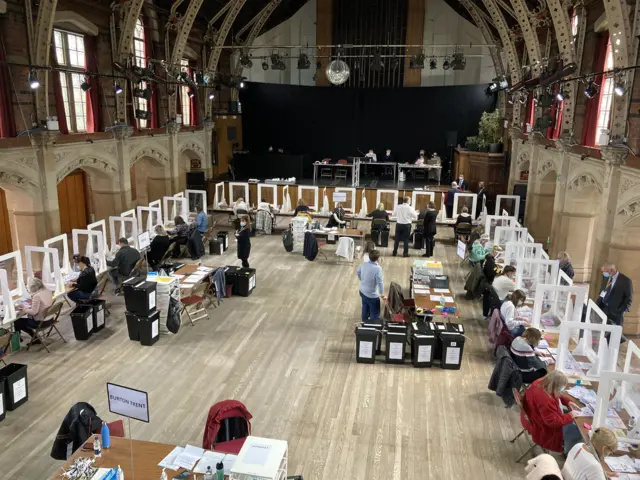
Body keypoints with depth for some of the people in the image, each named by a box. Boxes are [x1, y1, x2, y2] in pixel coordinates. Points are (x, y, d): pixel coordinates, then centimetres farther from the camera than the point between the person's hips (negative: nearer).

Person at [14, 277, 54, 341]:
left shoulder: (37, 296, -23)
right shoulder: (49, 292, 0)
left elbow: (34, 312, -21)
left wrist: (24, 310, -8)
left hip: (40, 322, -8)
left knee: (17, 322, 7)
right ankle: (34, 336, 24)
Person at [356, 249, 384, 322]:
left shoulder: (364, 264, -10)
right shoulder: (378, 268, -31)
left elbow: (358, 272, 10)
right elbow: (380, 282, -26)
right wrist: (382, 293, -9)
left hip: (362, 291, 8)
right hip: (372, 295, -8)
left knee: (365, 307, 32)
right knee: (375, 313, 14)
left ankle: (365, 321, 54)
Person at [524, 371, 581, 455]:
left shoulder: (541, 383, -12)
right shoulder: (544, 400, -39)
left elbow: (558, 396, 10)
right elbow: (554, 422, -30)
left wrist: (568, 402, -3)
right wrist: (570, 416, -19)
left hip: (544, 420, 9)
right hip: (545, 430, -9)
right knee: (578, 431, -1)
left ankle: (567, 442, 34)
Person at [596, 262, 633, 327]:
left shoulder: (625, 280, -10)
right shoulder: (606, 278, 9)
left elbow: (629, 298, -7)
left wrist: (623, 311, -14)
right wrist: (597, 304, 6)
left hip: (616, 313, -5)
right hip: (603, 309, 5)